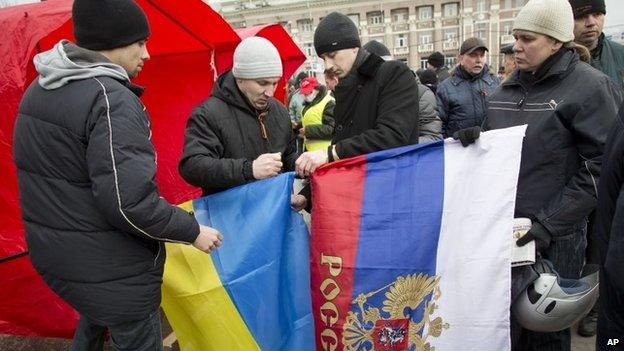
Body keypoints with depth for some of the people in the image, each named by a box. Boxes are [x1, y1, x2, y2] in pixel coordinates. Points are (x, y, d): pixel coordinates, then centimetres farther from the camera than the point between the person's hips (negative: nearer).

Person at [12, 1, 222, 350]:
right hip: (109, 267, -8)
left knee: (93, 322, 33)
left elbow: (49, 172, 14)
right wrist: (193, 231, -16)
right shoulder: (110, 99, -23)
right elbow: (129, 202, -29)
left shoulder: (38, 89, 6)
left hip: (50, 254, 9)